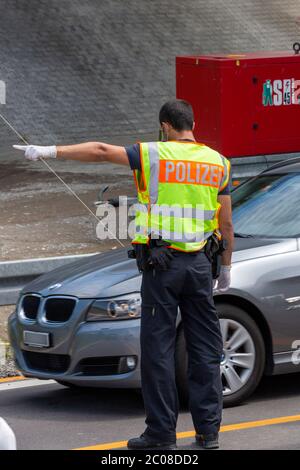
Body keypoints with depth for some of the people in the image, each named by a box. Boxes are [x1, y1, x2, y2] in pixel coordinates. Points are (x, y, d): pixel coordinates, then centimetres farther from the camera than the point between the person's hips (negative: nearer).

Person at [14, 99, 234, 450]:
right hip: (200, 263, 4)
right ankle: (208, 430, 9)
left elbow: (102, 151, -14)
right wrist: (226, 266, 18)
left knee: (158, 348, 0)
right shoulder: (217, 162, 6)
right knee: (204, 348, 9)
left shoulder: (155, 155, -6)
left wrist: (50, 151, -11)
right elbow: (226, 224, 8)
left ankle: (162, 432, 0)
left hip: (161, 263, -4)